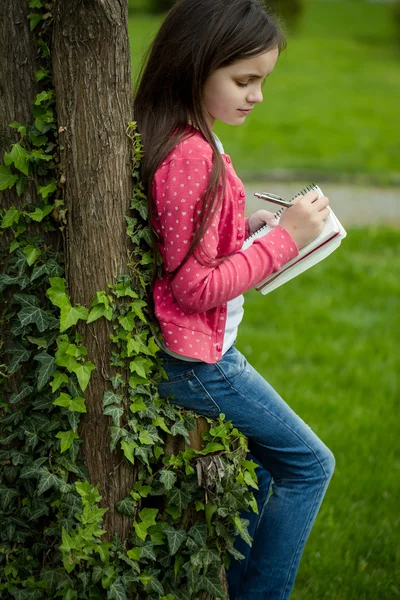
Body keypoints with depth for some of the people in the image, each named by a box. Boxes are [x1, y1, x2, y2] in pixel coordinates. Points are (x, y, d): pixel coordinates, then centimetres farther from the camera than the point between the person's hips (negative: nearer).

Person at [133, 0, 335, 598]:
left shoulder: (176, 139, 3)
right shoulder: (192, 157, -26)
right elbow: (196, 287, -24)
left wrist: (243, 227, 2)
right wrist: (284, 237, -20)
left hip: (196, 350, 9)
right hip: (196, 358, -9)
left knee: (261, 461, 22)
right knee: (310, 465, 5)